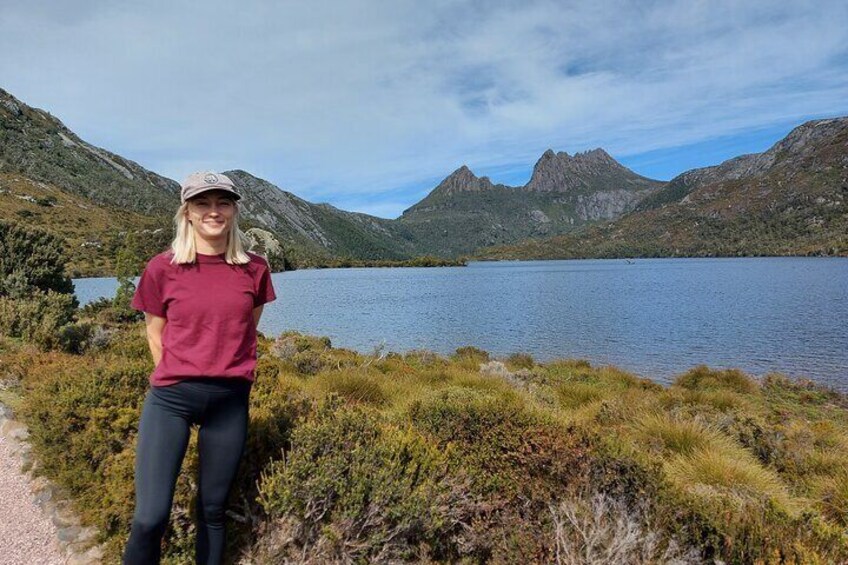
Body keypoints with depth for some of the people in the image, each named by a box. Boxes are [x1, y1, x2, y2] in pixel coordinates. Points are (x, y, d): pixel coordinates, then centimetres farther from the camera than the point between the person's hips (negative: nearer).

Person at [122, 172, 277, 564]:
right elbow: (155, 336, 8)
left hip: (230, 403, 2)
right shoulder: (162, 269, -3)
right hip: (171, 399, -1)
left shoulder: (254, 269, 2)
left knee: (212, 511, 13)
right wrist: (178, 378, 11)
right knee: (150, 518, -8)